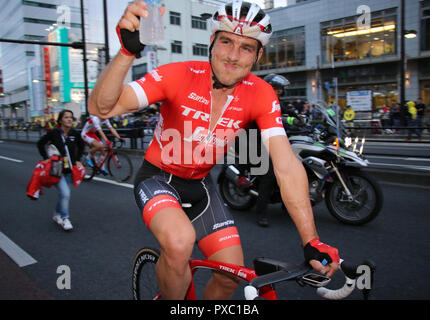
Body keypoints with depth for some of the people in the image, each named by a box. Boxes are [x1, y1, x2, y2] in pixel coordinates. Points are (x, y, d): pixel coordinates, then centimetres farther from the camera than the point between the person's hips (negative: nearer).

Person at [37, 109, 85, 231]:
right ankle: (65, 218, 1)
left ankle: (57, 214, 37)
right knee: (65, 193, -17)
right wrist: (46, 158, -5)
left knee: (65, 194, 14)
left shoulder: (74, 133, -2)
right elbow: (40, 144, 4)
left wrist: (77, 160, 11)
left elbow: (81, 145, 18)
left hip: (69, 169, 4)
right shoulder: (54, 133, -11)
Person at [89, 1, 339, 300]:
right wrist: (128, 52, -47)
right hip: (158, 177, -3)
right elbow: (101, 107, -29)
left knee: (231, 276, 1)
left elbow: (287, 166, -21)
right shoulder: (179, 75, -24)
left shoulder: (261, 94, -16)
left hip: (200, 184, 4)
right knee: (180, 241, -34)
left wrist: (312, 242, -26)